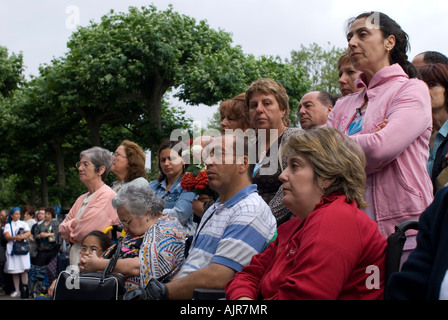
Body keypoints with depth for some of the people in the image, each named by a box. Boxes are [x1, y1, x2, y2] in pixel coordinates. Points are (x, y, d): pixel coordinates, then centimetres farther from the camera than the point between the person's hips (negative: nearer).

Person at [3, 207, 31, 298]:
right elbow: (6, 236, -2)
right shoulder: (8, 225, 13)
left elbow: (28, 233, -1)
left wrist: (22, 236, -21)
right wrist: (15, 237, -21)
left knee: (24, 270, -9)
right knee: (14, 271, 0)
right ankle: (17, 290, 6)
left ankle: (25, 289, -7)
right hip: (12, 249, 1)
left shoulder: (23, 223, 14)